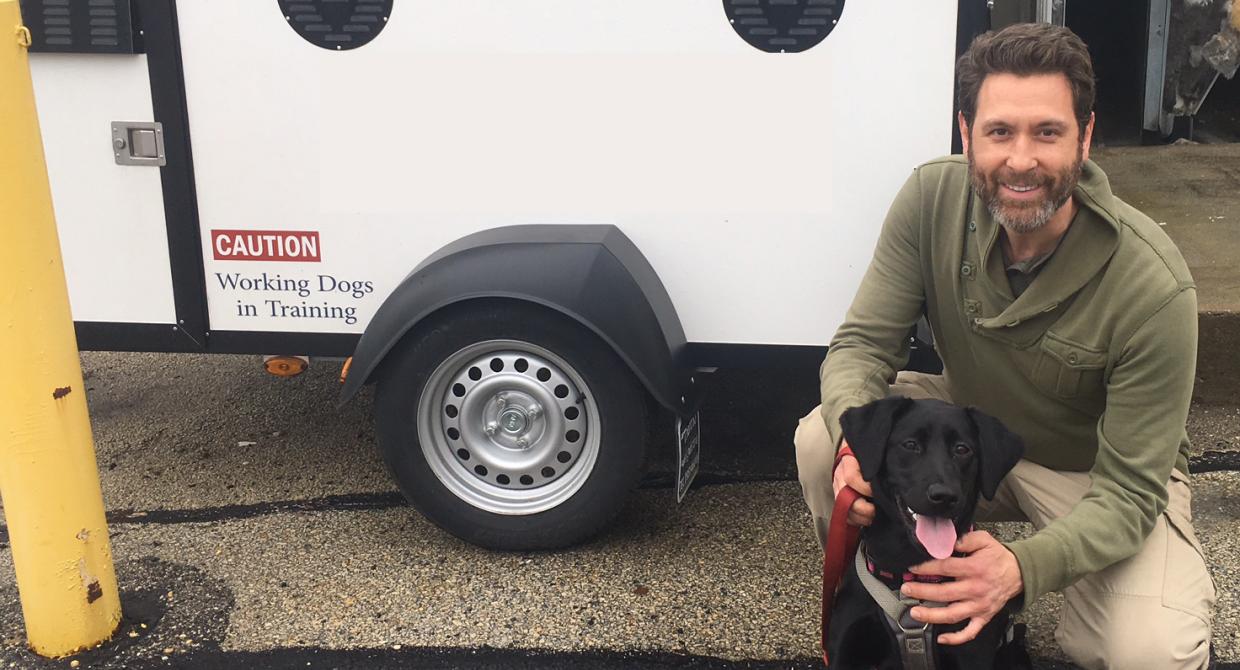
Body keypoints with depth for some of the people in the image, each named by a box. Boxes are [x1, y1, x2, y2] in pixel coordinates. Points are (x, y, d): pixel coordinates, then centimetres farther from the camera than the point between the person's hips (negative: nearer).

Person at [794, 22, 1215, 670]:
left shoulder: (1152, 286, -31)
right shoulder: (932, 197, -21)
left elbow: (1128, 492, -27)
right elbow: (862, 345, -15)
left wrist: (1024, 567, -46)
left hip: (1093, 471, -3)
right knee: (819, 441, -22)